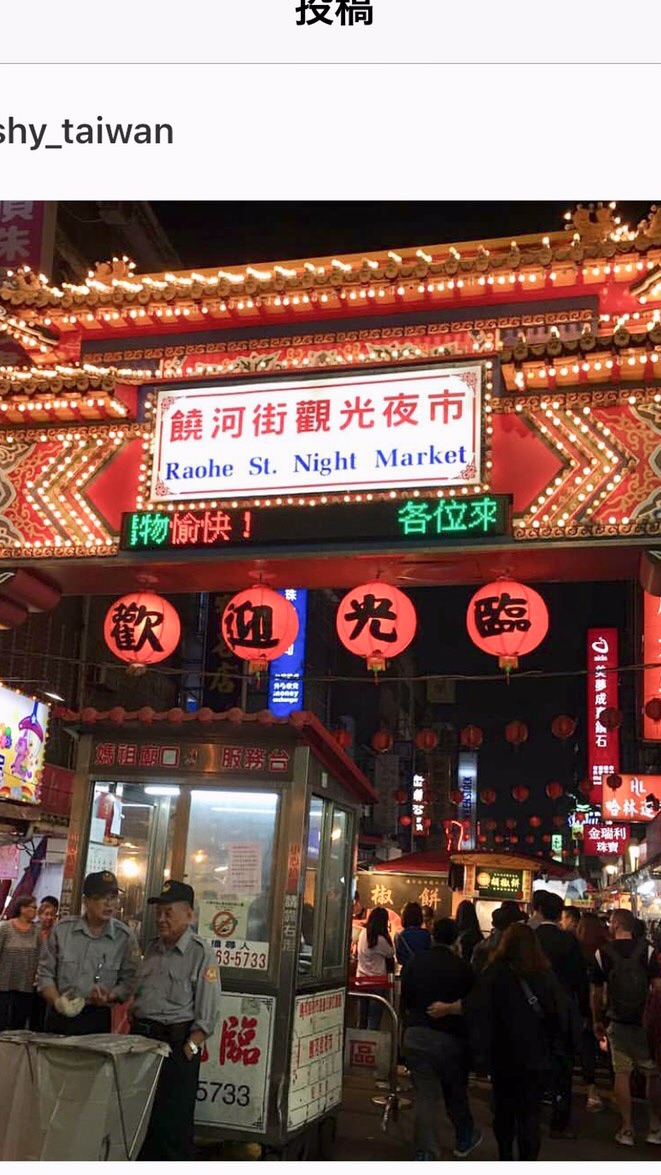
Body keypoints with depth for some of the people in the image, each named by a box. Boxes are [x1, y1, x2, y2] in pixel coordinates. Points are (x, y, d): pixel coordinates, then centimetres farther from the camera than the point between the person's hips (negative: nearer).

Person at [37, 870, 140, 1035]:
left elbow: (128, 981, -2)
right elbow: (45, 973, 3)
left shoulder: (125, 937, -4)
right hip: (58, 1016, 1)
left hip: (97, 1019, -1)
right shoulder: (62, 929, -1)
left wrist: (109, 996, -20)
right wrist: (57, 1001, -12)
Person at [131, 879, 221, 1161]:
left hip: (176, 1042, -7)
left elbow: (207, 1014, -12)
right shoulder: (153, 949, 11)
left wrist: (189, 1049, -18)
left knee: (172, 1121, 1)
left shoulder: (200, 953, -10)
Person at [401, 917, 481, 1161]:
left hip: (416, 1035, 1)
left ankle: (426, 1151, 6)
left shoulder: (414, 962, -1)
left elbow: (404, 1000, 4)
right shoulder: (463, 968, -8)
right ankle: (465, 1138, 35)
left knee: (425, 1095, 6)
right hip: (451, 1038, -1)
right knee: (455, 1092, 18)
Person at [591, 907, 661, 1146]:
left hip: (618, 1023, 1)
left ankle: (626, 1130, 10)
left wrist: (597, 1021, 15)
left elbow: (596, 993, 3)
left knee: (622, 1074, 8)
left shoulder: (602, 953, -3)